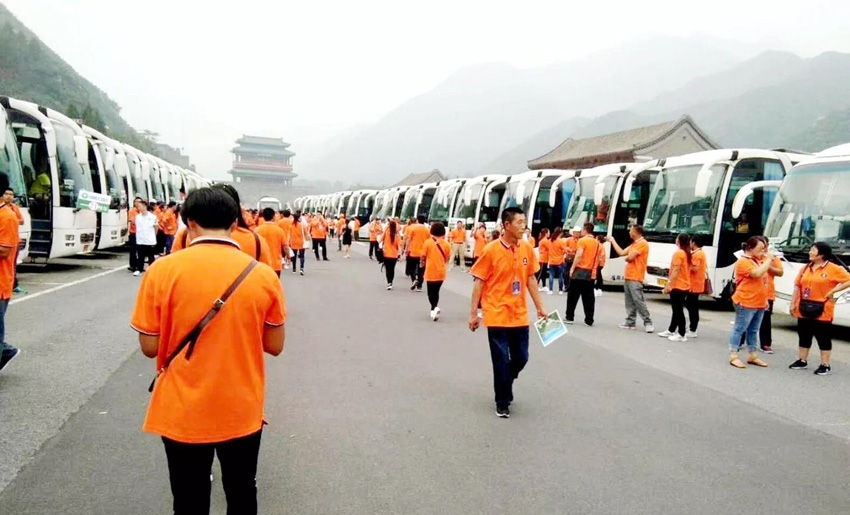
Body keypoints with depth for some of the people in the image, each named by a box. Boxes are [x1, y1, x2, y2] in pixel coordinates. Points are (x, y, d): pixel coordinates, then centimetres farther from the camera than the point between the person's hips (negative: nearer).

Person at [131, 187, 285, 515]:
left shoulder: (163, 271, -12)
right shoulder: (263, 275, -9)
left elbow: (150, 347, -6)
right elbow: (275, 346, -1)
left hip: (182, 413, -1)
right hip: (243, 412, 1)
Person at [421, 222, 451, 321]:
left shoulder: (428, 242, -8)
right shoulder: (446, 244, -2)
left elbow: (423, 256, -4)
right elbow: (447, 258, 4)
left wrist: (422, 264, 15)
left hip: (430, 271, -3)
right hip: (441, 272, 3)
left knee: (431, 292, 6)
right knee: (436, 291, 19)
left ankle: (435, 308, -13)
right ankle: (434, 309, 21)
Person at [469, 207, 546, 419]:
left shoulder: (527, 249, 2)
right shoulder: (491, 250, -11)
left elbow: (531, 279, 12)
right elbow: (479, 282, -8)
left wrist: (540, 307, 12)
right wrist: (473, 313, -9)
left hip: (519, 315, 5)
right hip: (497, 315, -4)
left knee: (521, 358, 10)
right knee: (501, 361, 1)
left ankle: (504, 386, 39)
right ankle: (502, 403, 19)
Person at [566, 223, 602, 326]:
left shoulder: (582, 240, -8)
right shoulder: (597, 243, 12)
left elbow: (579, 255, -18)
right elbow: (598, 259, 14)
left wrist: (572, 268, -14)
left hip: (580, 271, -5)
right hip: (591, 274, 5)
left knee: (572, 295, 6)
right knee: (588, 297, 7)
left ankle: (569, 317, 10)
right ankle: (589, 320, 5)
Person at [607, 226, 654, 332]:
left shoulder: (642, 243, -12)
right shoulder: (634, 244, 18)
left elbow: (630, 257, -18)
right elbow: (621, 253, 16)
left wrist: (626, 258, 5)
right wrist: (613, 241, 19)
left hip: (635, 278, -10)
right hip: (628, 277, 10)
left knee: (639, 301, -11)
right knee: (630, 302, 10)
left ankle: (648, 322, -6)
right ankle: (630, 322, 14)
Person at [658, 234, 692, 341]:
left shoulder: (678, 253, -14)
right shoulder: (687, 254, 13)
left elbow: (676, 270, -20)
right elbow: (685, 269, 14)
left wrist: (669, 283, -21)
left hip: (678, 286, -10)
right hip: (684, 286, 10)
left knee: (678, 311, -6)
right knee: (677, 310, 16)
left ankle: (681, 335, -5)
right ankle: (671, 331, 26)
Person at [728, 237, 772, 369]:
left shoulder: (758, 260, 16)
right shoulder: (743, 262, -12)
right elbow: (757, 273, -26)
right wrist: (768, 260, -15)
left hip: (759, 303, 9)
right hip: (746, 303, -9)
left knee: (753, 330, 14)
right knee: (739, 329, -3)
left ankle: (753, 356, 20)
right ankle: (733, 356, 0)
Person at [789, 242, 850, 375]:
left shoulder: (834, 269, -7)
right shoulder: (806, 268, 11)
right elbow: (797, 286, 11)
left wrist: (833, 291, -13)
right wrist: (793, 303, 6)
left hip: (822, 311, -6)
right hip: (804, 309, 6)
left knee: (823, 337, 1)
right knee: (804, 336, 12)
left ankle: (825, 365, 7)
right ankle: (802, 361, 23)